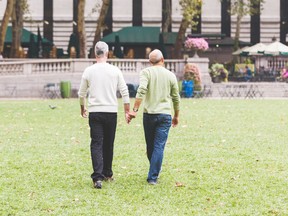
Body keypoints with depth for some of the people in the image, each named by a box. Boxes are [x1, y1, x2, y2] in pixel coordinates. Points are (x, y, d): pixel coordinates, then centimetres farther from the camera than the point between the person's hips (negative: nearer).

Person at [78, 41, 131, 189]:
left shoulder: (89, 71, 0)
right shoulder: (115, 71, 0)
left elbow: (81, 93, 9)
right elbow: (124, 92, -1)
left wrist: (82, 108, 25)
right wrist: (127, 111, 5)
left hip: (94, 112, -1)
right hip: (111, 112, 1)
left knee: (96, 144, -4)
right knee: (108, 144, 14)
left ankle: (98, 177, -17)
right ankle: (108, 174, 24)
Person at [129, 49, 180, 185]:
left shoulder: (146, 72, -1)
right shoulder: (170, 75, 6)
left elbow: (141, 91, -17)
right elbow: (176, 98, 14)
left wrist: (135, 110, -19)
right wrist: (176, 116, 26)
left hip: (149, 114, 0)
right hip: (165, 115, 0)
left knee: (150, 145, 15)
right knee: (159, 146, -2)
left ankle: (155, 171, 29)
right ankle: (153, 177, -7)